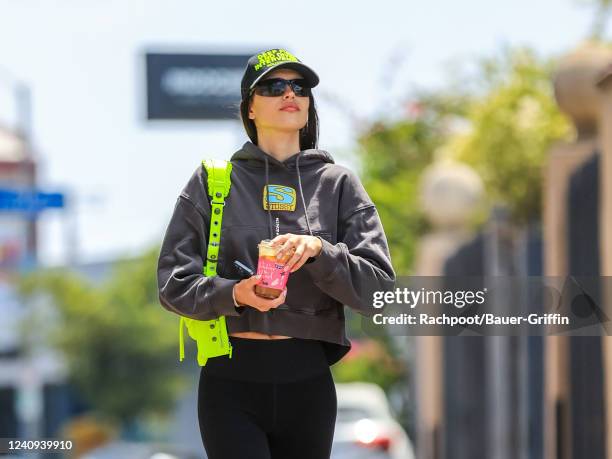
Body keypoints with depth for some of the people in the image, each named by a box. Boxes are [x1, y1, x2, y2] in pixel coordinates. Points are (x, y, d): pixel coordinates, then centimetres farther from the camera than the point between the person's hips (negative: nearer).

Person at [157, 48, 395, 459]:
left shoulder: (338, 184, 6)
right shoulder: (213, 181, 4)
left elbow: (379, 290, -1)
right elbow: (173, 283, 1)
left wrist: (318, 249, -18)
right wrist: (233, 294, -17)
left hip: (308, 382, 2)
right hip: (231, 382, -2)